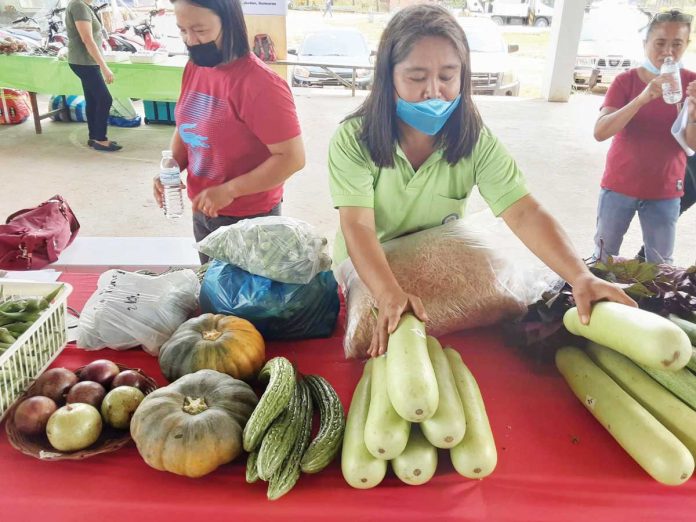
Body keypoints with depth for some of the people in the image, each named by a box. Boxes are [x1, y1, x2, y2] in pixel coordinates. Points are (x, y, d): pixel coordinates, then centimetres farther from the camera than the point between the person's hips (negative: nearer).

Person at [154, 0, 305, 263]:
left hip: (248, 220, -7)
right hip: (202, 212, 7)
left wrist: (228, 190, -23)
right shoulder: (193, 68, 0)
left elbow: (292, 157, -23)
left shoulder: (260, 84, -23)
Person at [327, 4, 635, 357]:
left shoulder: (477, 142, -11)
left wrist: (580, 277, -37)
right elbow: (358, 227, -28)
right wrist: (389, 294, -46)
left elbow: (524, 214, -21)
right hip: (366, 273, -1)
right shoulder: (353, 139, -18)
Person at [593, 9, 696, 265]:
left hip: (665, 191, 1)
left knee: (660, 267, 8)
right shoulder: (625, 81, -8)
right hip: (619, 186, -1)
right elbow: (600, 132, -22)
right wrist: (643, 98, -34)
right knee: (603, 257, 10)